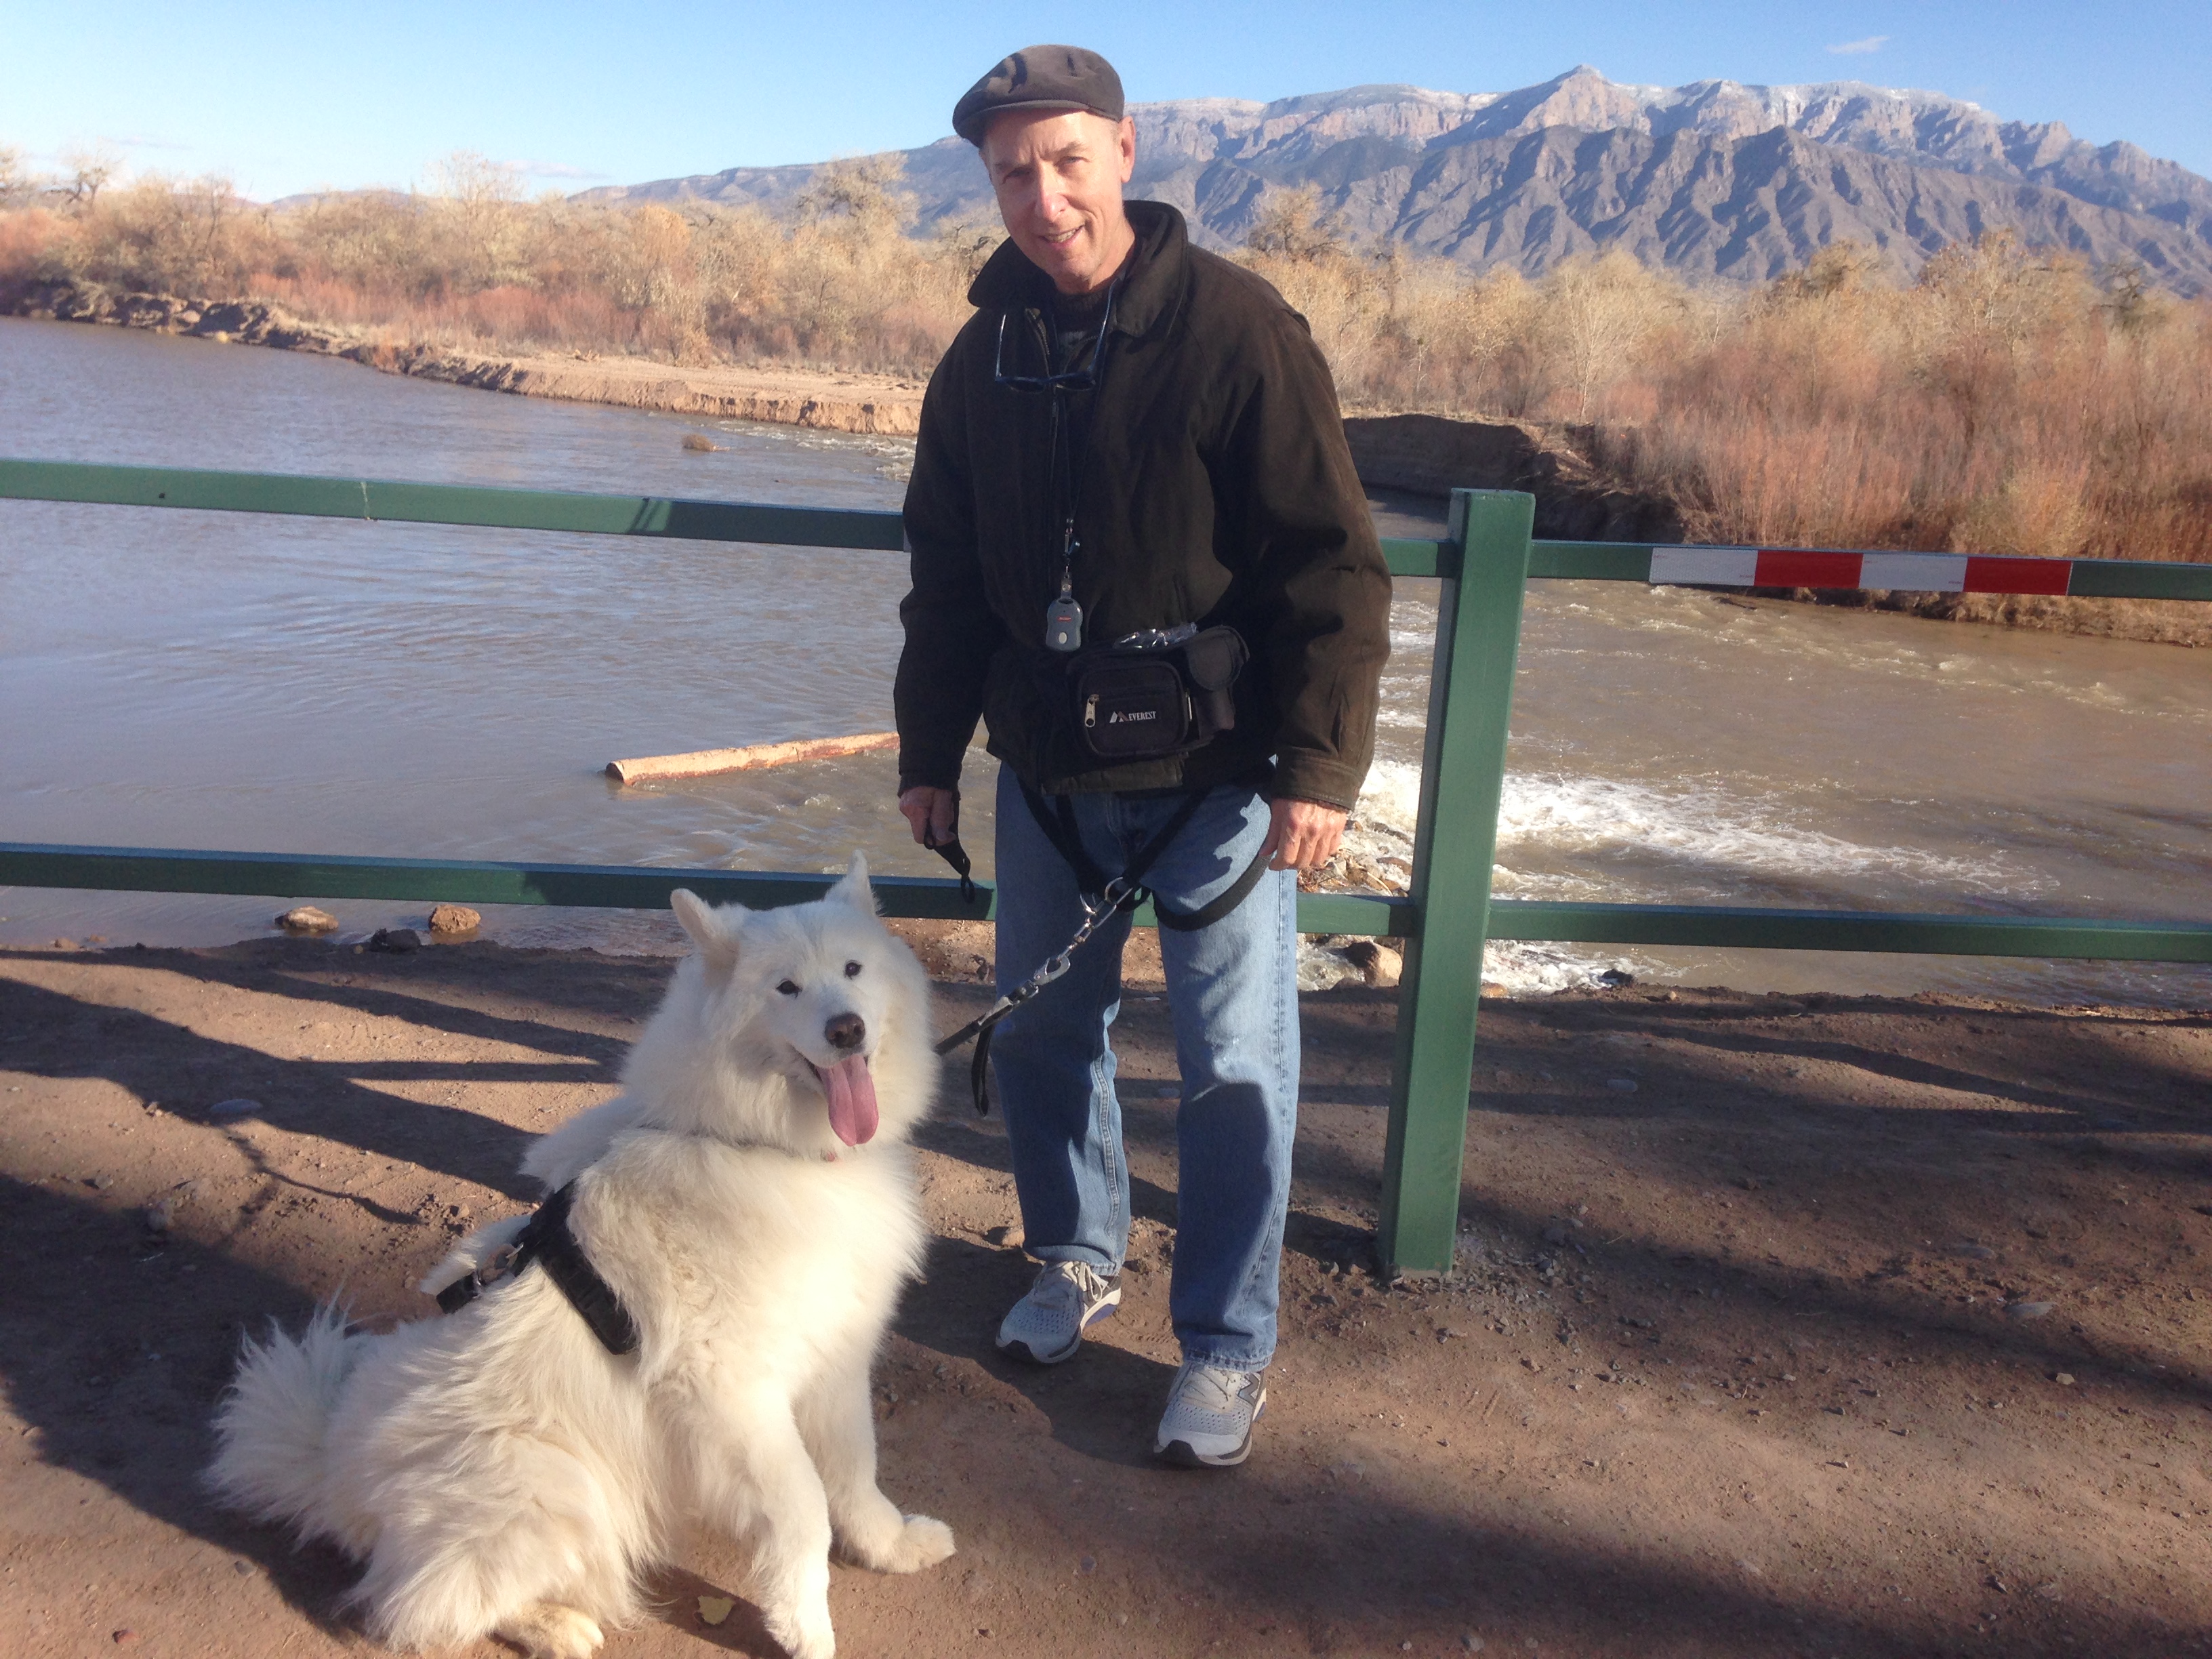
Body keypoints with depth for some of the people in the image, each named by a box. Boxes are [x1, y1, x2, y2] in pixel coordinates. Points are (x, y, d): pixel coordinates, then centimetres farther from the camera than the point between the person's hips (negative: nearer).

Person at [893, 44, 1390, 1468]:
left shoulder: (1236, 329, -11)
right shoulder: (983, 361, 6)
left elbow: (1332, 567, -14)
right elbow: (948, 583, 13)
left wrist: (1320, 766, -19)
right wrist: (930, 751, 11)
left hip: (1214, 780, -5)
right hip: (1048, 776, 5)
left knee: (1234, 1062, 2)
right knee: (1041, 1028, 14)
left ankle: (1229, 1345, 19)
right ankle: (1079, 1258, 38)